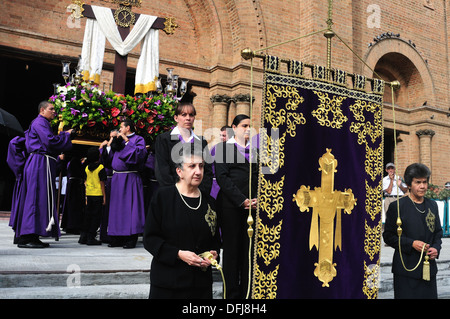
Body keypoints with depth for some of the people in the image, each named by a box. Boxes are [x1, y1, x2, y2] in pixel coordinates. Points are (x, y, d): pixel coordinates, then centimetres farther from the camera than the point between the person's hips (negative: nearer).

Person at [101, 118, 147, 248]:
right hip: (117, 178, 7)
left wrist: (127, 141, -14)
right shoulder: (119, 140, 20)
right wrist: (110, 143, 8)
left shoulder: (138, 139, 2)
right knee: (117, 207, 7)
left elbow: (140, 153, -16)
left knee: (130, 206, -8)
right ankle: (118, 239, 14)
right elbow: (109, 158, 18)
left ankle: (131, 239, -4)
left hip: (131, 178, -7)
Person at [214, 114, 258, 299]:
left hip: (252, 205, 5)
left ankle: (246, 291, 13)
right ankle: (232, 292, 9)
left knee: (249, 248, 4)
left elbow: (259, 176, 16)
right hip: (230, 205, -4)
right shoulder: (224, 147, 4)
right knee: (232, 249, 0)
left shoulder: (254, 150, 19)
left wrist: (257, 199, -2)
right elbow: (221, 177, -6)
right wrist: (242, 200, -12)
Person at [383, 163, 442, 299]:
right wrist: (411, 243, -16)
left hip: (429, 267, 5)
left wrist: (436, 248, 0)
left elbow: (438, 232, 19)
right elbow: (388, 236, -5)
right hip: (406, 267, -5)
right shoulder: (397, 206, -6)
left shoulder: (432, 205, 11)